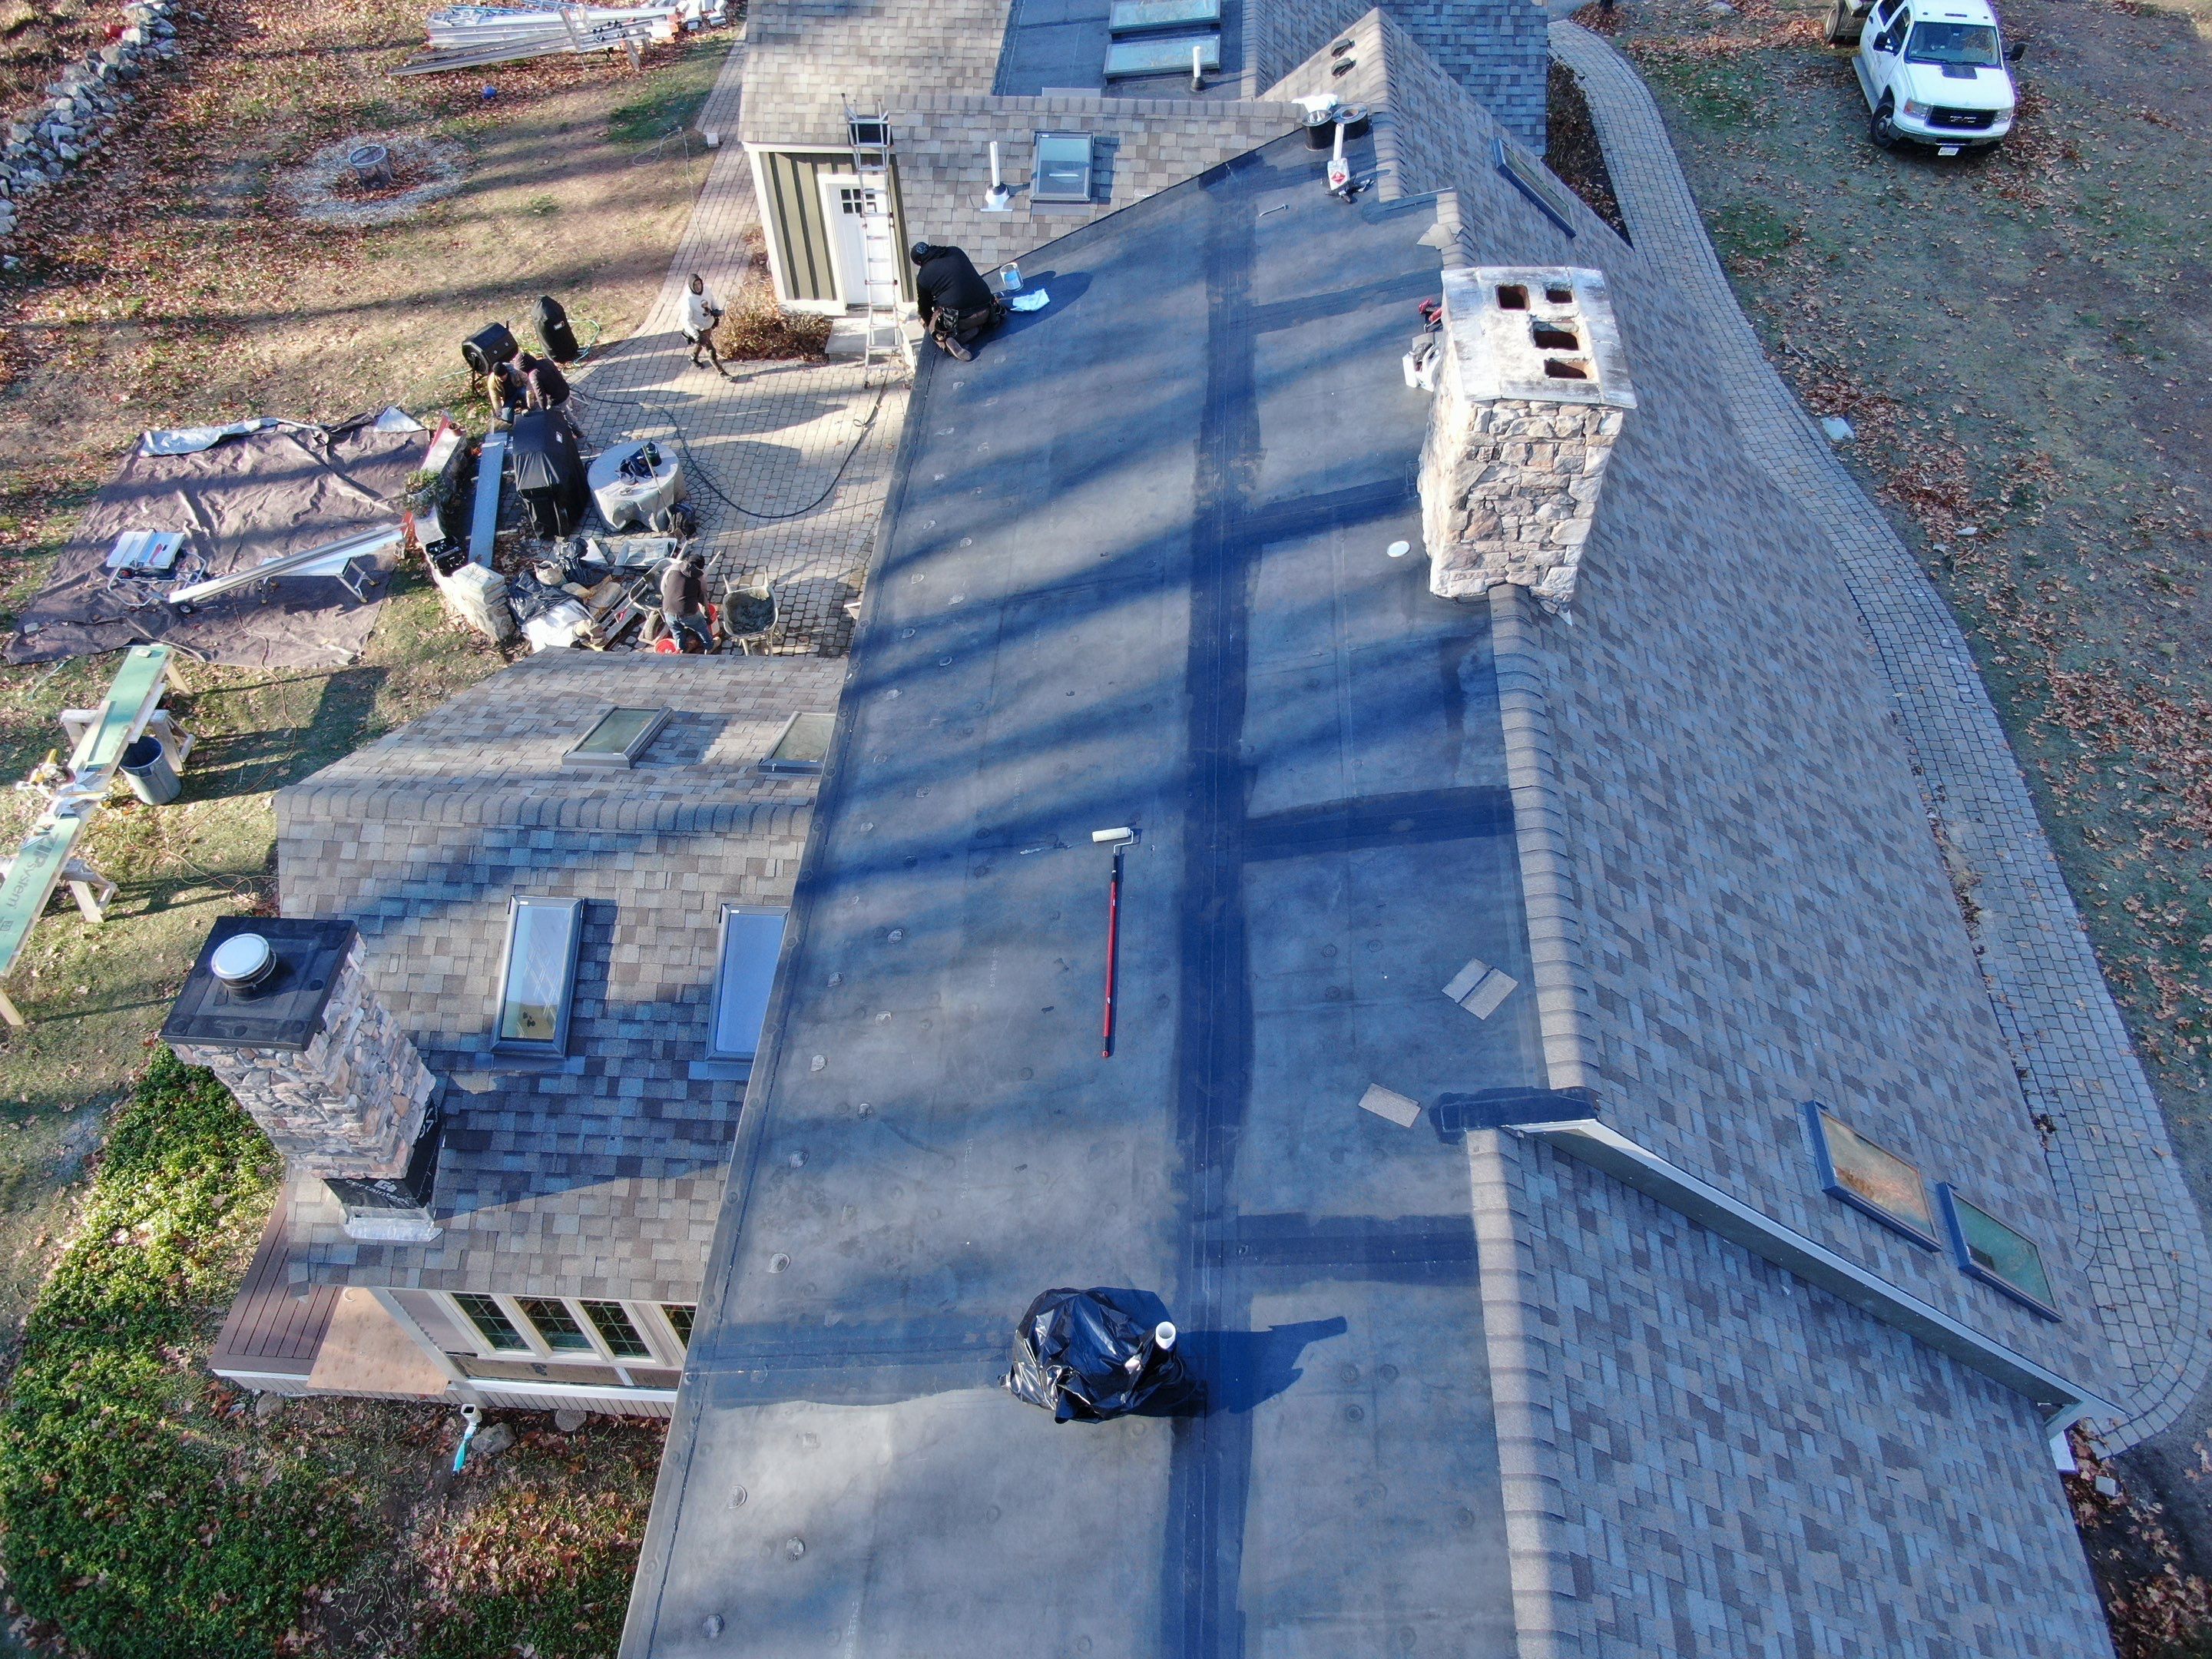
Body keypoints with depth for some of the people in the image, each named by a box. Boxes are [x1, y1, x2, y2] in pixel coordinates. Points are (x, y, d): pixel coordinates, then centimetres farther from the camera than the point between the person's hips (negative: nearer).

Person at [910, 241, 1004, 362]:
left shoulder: (923, 277, 3)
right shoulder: (956, 252, 12)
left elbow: (924, 306, 16)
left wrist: (927, 321, 38)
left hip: (959, 319, -3)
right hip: (985, 313, 3)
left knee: (933, 325, 26)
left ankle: (947, 339, -7)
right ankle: (975, 328, 5)